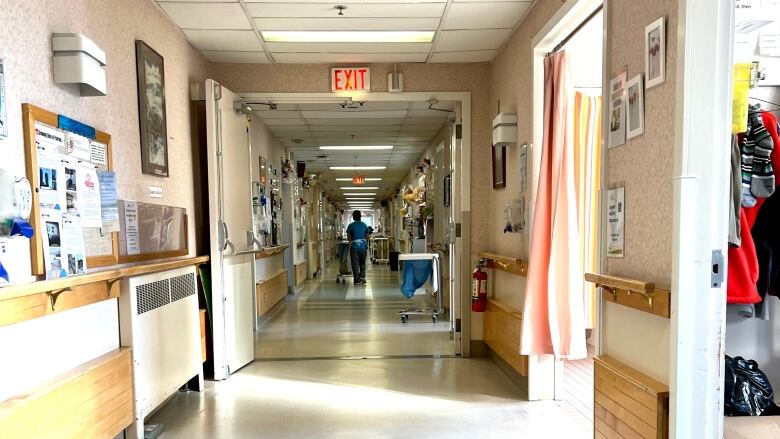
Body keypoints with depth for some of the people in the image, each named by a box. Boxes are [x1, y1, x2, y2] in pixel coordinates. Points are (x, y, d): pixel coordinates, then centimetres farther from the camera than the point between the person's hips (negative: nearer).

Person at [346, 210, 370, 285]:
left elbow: (348, 237, 1)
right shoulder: (364, 225, 5)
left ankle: (357, 280, 2)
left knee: (355, 263, 3)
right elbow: (367, 236, 8)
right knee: (362, 262, 16)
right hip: (363, 246, 3)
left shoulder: (351, 225, -4)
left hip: (354, 246, -3)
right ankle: (362, 277, 4)